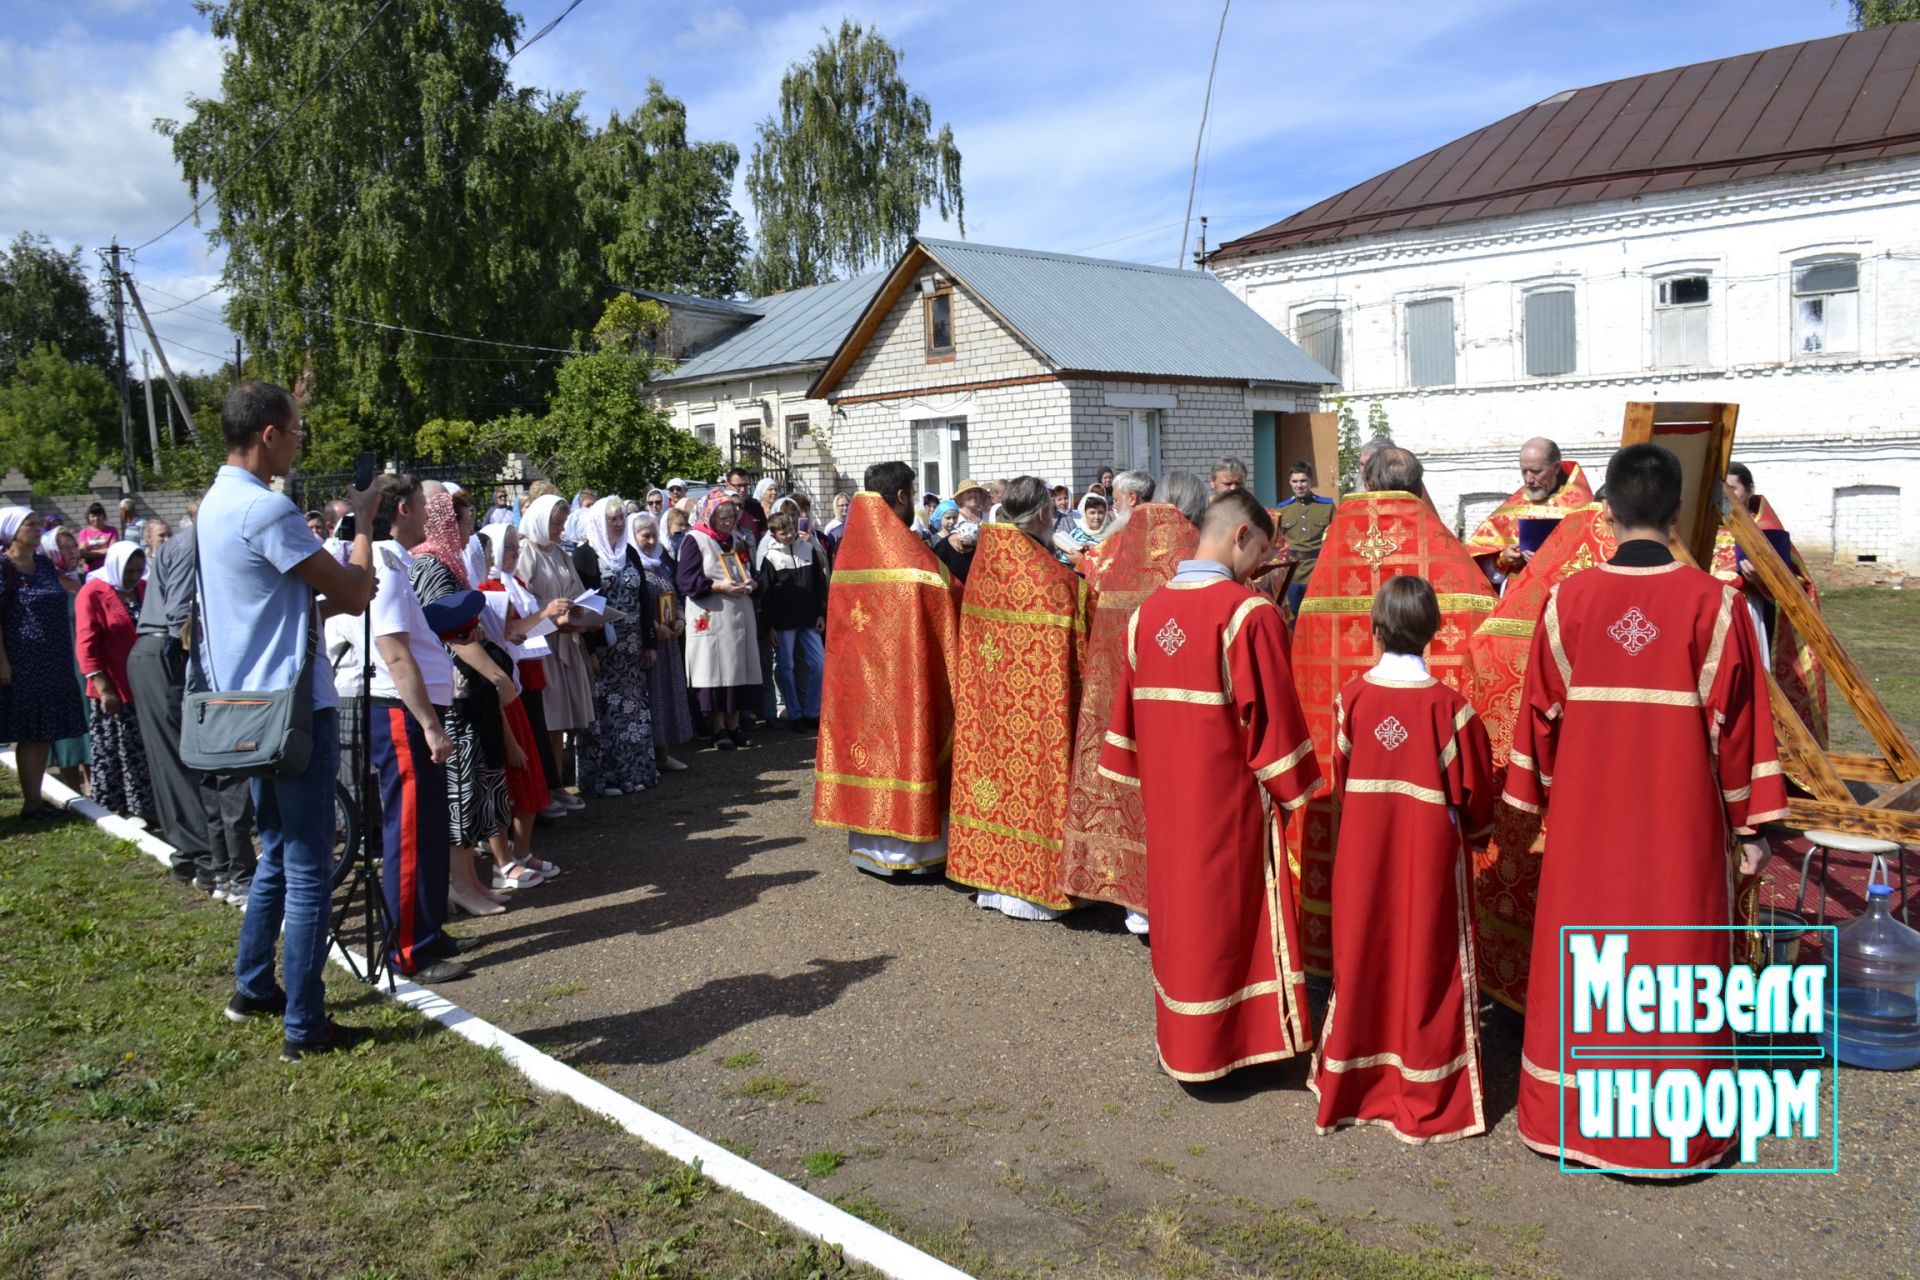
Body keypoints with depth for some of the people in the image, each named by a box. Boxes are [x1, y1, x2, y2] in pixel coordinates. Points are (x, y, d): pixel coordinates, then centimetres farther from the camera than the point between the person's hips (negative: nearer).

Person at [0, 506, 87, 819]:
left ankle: (36, 798, 15)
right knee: (30, 734, -4)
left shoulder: (45, 564, 11)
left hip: (53, 663, 7)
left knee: (47, 733, 8)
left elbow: (73, 590, 23)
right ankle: (31, 803, 2)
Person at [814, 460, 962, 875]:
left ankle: (867, 842, 20)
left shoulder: (850, 549, 5)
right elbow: (950, 602, -9)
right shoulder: (910, 552, -13)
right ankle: (905, 847, 8)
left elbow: (839, 620, 12)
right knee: (904, 734, 2)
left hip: (856, 671, 6)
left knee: (866, 729, 12)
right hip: (903, 672, -6)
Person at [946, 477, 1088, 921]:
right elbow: (1073, 649, -15)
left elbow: (970, 638, 10)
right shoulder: (1054, 577, -17)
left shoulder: (982, 566, 2)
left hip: (988, 697, 6)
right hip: (1036, 700, -6)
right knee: (1030, 782, 3)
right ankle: (1028, 887, 10)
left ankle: (989, 877, 24)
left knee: (991, 759, 14)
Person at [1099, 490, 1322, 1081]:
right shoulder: (1250, 612, -17)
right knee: (1230, 908, 7)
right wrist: (1289, 788, -5)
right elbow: (1272, 712, -16)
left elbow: (1130, 706, 8)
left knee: (1176, 903, 17)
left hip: (1167, 795, 6)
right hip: (1230, 797, -6)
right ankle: (1226, 1043, 19)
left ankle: (1178, 1043, 29)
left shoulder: (1148, 611, 2)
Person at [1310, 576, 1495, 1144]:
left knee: (1363, 959, 14)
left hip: (1363, 854, 3)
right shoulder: (1448, 706, -14)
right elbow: (1474, 796, -5)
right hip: (1430, 856, -2)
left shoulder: (1353, 696, -7)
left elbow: (1340, 778, 3)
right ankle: (1426, 1102, 19)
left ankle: (1348, 1088, 27)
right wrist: (1470, 826, 17)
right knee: (1426, 965, 8)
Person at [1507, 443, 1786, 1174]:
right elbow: (1737, 723, -5)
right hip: (1681, 822, -1)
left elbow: (1540, 714, 1)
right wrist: (1752, 825, 3)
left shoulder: (1567, 601, -5)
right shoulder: (1713, 603, -9)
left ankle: (1570, 1116, 25)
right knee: (1674, 961, 10)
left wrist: (1535, 802, 12)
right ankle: (1672, 1131, 21)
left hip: (1586, 819, 2)